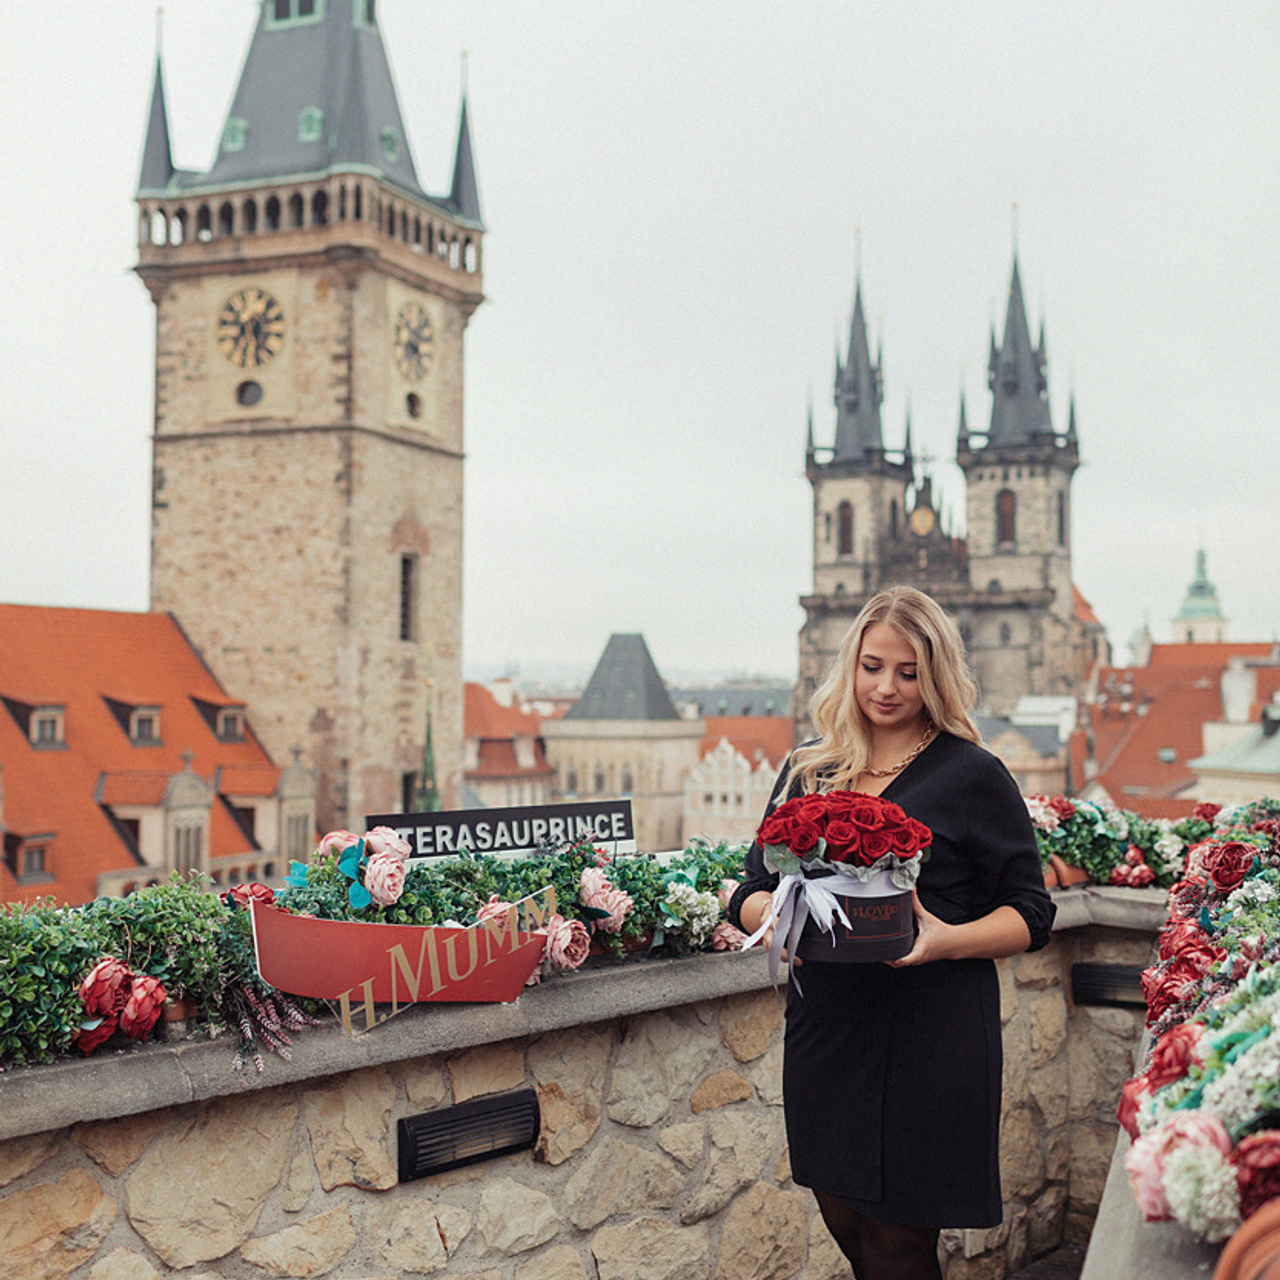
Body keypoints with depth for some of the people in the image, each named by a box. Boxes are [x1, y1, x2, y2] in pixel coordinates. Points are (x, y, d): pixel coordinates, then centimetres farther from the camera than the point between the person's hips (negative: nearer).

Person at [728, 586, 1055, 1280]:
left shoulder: (973, 776, -1)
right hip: (825, 1033, 4)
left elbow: (1030, 914, 0)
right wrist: (771, 917, -10)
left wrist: (948, 940, -18)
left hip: (931, 1038, -4)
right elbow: (751, 891, 14)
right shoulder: (808, 771, 11)